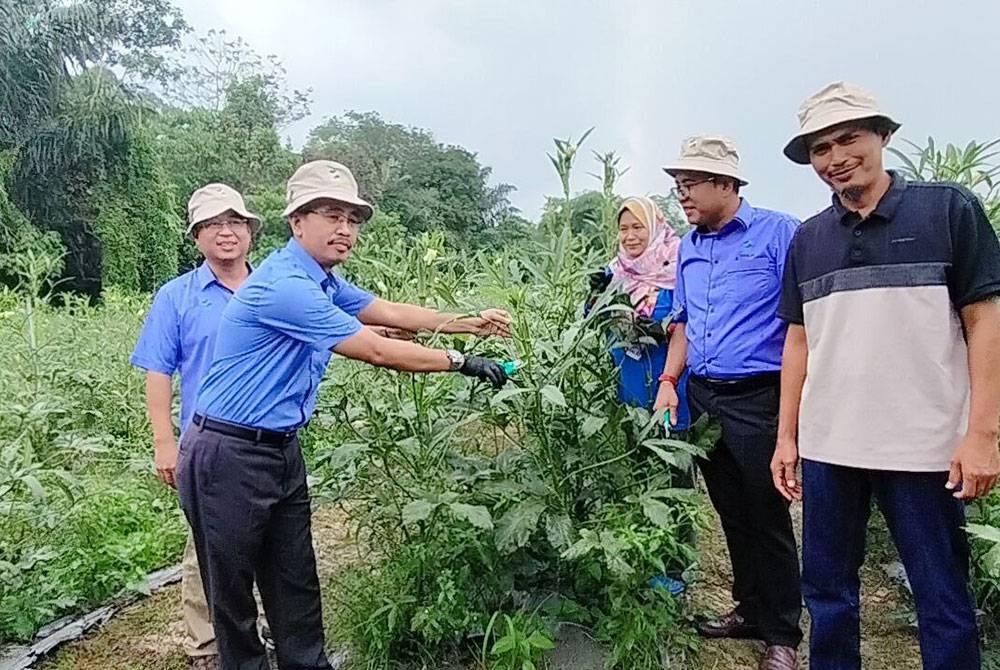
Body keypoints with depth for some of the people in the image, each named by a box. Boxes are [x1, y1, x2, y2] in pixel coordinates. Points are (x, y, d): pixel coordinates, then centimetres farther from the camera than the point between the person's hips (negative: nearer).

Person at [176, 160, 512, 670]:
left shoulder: (323, 281, 7)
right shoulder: (285, 286, -24)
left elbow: (390, 312, 16)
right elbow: (377, 351, -22)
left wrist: (469, 323, 11)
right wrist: (463, 363, -12)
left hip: (281, 451, 9)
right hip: (230, 457, -9)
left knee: (296, 586, 14)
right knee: (233, 594, 9)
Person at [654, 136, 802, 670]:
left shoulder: (777, 233, -7)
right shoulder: (688, 247, 13)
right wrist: (669, 379, 9)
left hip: (758, 399, -6)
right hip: (702, 398, 7)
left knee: (767, 519, 1)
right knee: (730, 513, 16)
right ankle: (750, 608, 33)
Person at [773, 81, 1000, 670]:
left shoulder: (949, 209, -2)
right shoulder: (808, 239, 10)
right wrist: (786, 436, 9)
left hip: (925, 446, -3)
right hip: (827, 447, 4)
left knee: (944, 603, 8)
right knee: (827, 592, 14)